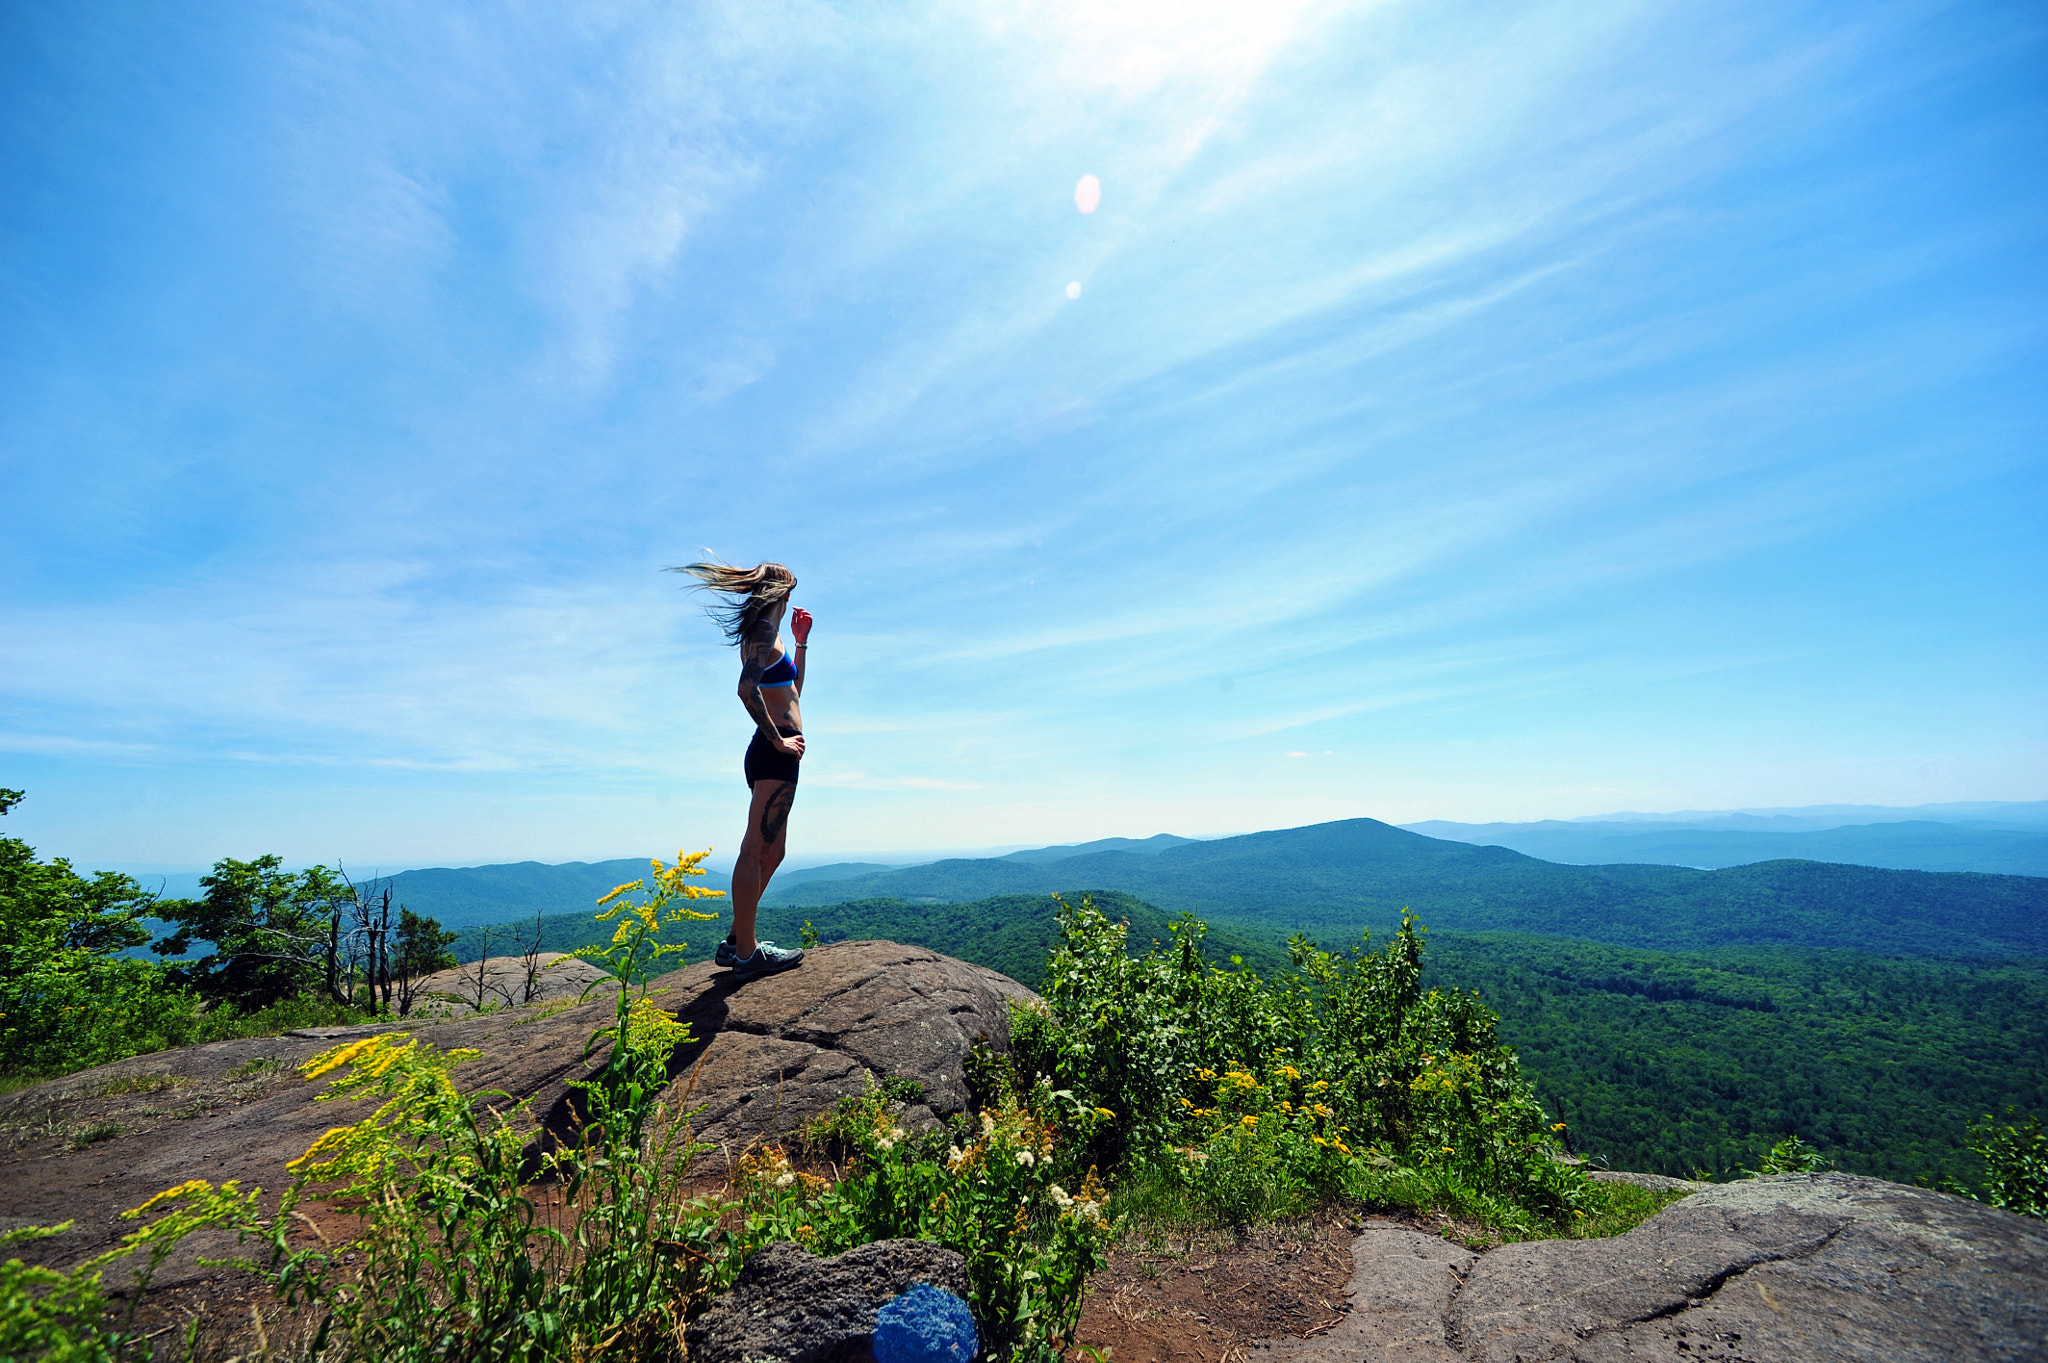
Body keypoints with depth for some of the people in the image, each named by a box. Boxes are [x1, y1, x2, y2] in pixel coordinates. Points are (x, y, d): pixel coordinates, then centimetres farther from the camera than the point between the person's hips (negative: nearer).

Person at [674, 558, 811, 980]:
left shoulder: (764, 635, 22)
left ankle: (736, 942, 23)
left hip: (773, 754, 10)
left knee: (771, 852, 16)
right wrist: (778, 739, -19)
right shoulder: (765, 633, -8)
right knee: (756, 851, -8)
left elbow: (792, 690, 31)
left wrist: (801, 642, 27)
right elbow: (747, 689, -24)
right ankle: (747, 952, -3)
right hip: (774, 754, -10)